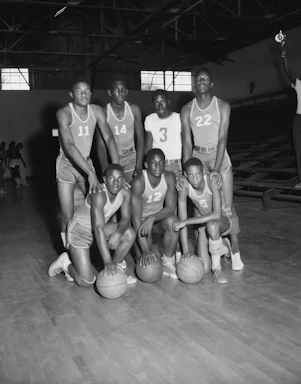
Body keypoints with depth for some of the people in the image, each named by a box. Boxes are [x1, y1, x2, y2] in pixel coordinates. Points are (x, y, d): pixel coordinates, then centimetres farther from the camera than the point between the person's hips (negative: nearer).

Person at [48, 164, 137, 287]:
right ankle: (65, 263, 18)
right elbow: (98, 228, -38)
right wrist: (107, 261, -42)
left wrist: (117, 234, -32)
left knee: (130, 234, -15)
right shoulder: (99, 194, -34)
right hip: (79, 231, -7)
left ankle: (116, 270, 4)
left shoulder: (125, 193, -13)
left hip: (98, 227, 7)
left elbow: (126, 218, -8)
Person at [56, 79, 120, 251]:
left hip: (87, 163, 4)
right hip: (67, 165, -4)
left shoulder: (97, 111, -6)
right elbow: (69, 146, -29)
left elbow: (109, 137, -12)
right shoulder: (64, 113, -20)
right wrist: (91, 173, -37)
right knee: (68, 218, -4)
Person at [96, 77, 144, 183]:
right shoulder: (104, 112, -14)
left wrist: (139, 167, -10)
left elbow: (140, 138, -2)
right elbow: (101, 145, -13)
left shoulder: (134, 110, -5)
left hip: (131, 158, 2)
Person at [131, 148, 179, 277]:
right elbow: (136, 216, -32)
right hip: (140, 220, -2)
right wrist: (145, 249, -38)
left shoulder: (169, 177, -14)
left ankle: (168, 263, -13)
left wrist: (152, 218, -39)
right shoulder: (138, 182, -27)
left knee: (172, 221, -29)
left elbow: (171, 207, -18)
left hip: (158, 217, 2)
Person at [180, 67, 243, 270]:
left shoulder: (223, 106, -4)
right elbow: (187, 141, -3)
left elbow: (222, 139, -12)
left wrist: (216, 169, -21)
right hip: (198, 158, 2)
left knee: (227, 205, -3)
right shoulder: (187, 110, 2)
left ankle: (235, 250, 8)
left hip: (219, 156, -2)